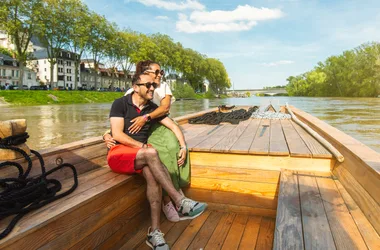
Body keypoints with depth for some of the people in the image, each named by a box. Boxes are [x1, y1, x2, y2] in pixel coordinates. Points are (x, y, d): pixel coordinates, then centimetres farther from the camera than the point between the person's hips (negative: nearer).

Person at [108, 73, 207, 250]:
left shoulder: (152, 108, 8)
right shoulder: (120, 104, -5)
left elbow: (173, 126, 13)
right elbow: (117, 135, -14)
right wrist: (144, 147, -19)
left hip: (139, 156, 4)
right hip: (118, 153, -4)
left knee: (151, 173, -30)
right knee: (151, 153, -34)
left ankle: (154, 232, -26)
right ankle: (180, 202, -33)